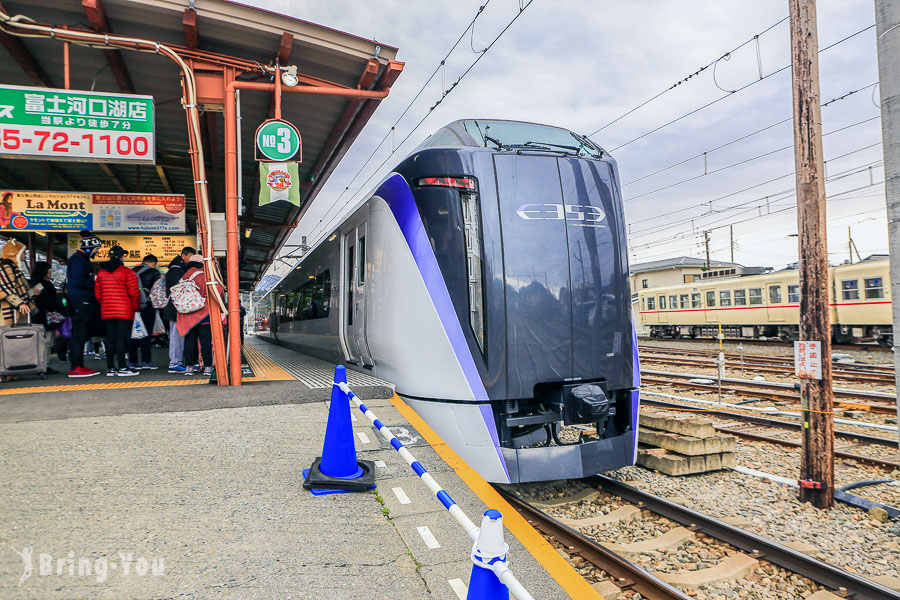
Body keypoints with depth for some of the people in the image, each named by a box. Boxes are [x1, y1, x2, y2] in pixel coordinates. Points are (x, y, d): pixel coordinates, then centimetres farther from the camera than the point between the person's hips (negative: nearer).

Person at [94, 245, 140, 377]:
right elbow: (134, 292, -11)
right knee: (121, 339, -5)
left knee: (110, 339, 9)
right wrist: (136, 307, 2)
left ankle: (110, 368, 13)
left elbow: (97, 293, 12)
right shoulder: (127, 272, -7)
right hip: (125, 312, -5)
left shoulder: (101, 273, 11)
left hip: (106, 311, 5)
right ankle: (122, 368, -6)